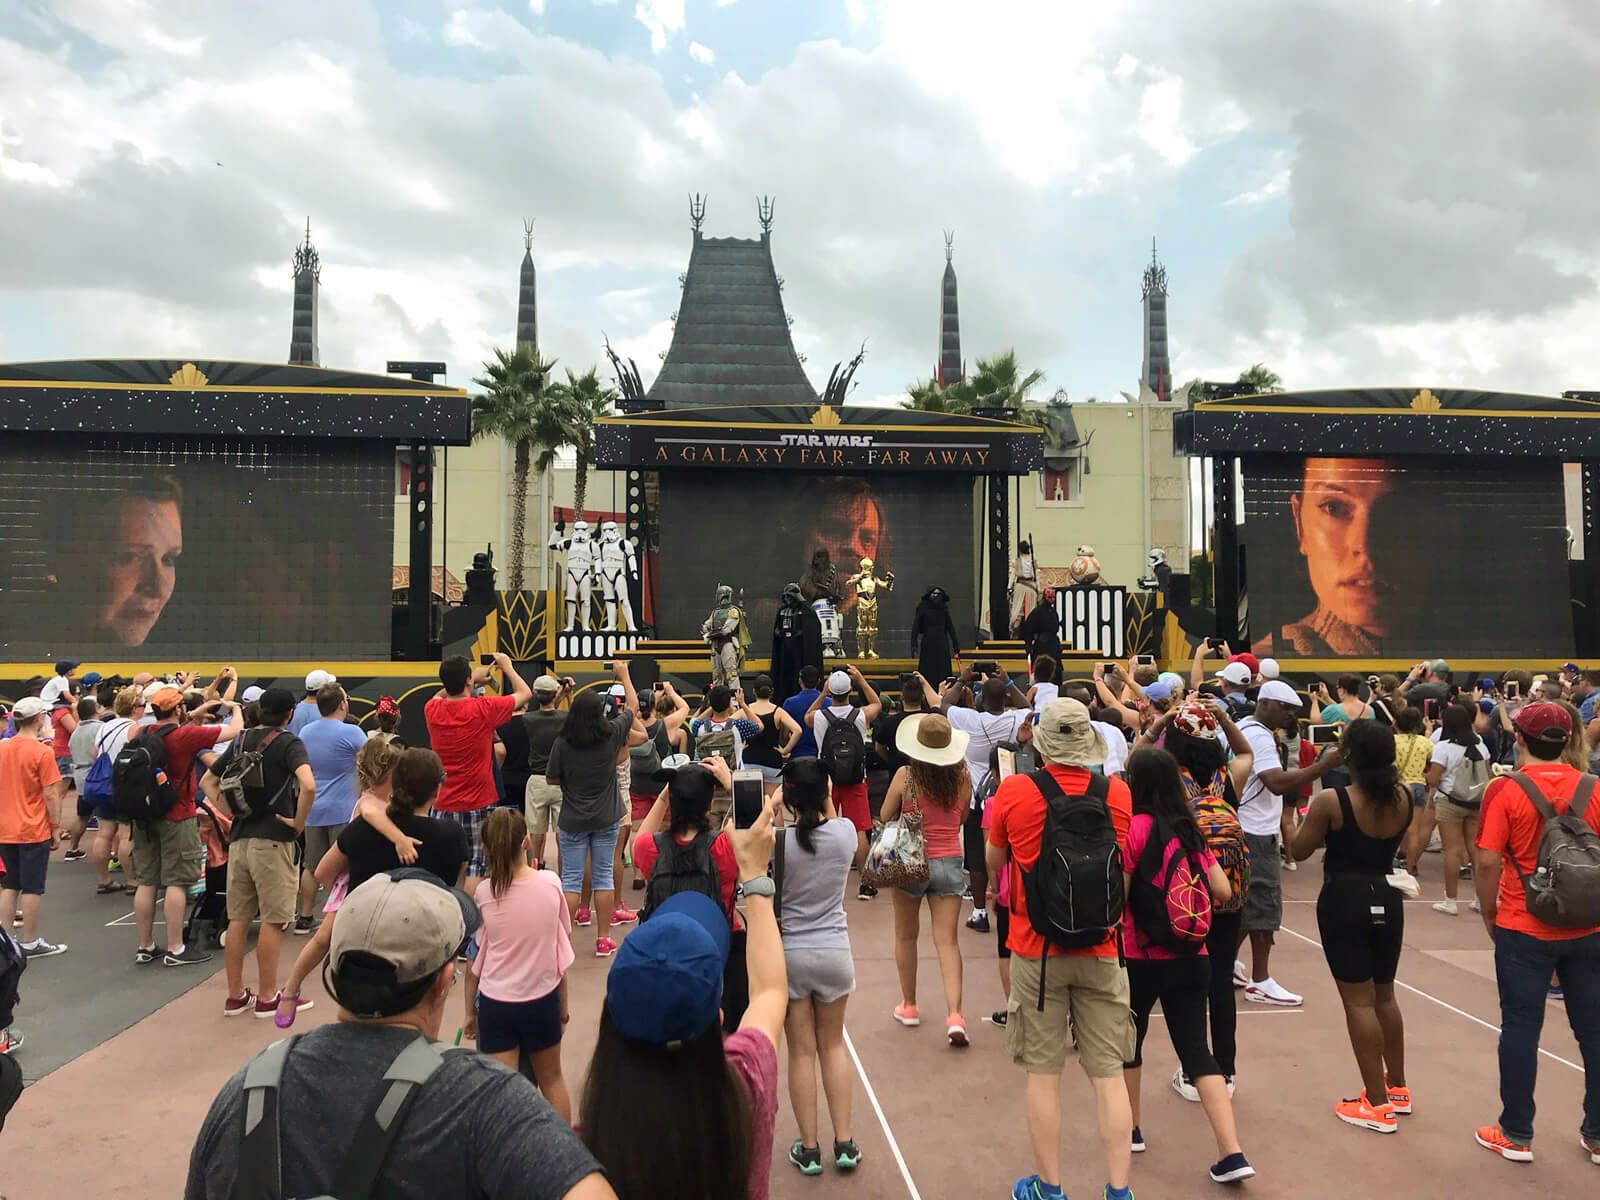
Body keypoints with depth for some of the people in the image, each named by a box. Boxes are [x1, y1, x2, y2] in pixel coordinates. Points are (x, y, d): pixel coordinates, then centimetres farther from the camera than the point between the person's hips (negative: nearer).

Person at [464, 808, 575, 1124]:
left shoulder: (483, 893, -11)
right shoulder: (551, 884, -10)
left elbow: (473, 959, -4)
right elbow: (562, 947, -1)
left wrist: (470, 1012, 8)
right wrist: (563, 1004, 11)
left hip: (495, 1003, -1)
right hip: (542, 999, 2)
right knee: (551, 1079, 21)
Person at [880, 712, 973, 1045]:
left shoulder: (905, 776, -12)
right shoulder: (962, 777, -5)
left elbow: (885, 817, -1)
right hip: (950, 862, 1)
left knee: (906, 936, 17)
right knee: (947, 940, 2)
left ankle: (908, 1006, 28)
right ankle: (954, 1014, -11)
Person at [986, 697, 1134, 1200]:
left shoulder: (1013, 792, -13)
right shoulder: (1118, 793, -7)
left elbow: (993, 862, 5)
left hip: (1036, 950, -1)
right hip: (1100, 951, 1)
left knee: (1043, 1074, 9)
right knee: (1108, 1074, 9)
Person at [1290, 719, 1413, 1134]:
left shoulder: (1331, 800, -19)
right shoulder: (1403, 797, -3)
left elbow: (1299, 851, -10)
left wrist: (1311, 819, 9)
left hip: (1345, 900, -6)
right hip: (1386, 897, 6)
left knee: (1359, 1001, 2)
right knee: (1384, 995, 21)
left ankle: (1378, 1104, 9)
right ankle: (1397, 1087, 34)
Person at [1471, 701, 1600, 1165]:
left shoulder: (1505, 790, -12)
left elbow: (1487, 864, -14)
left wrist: (1489, 914, 1)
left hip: (1524, 930, -3)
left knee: (1521, 1029, 6)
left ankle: (1516, 1135, 16)